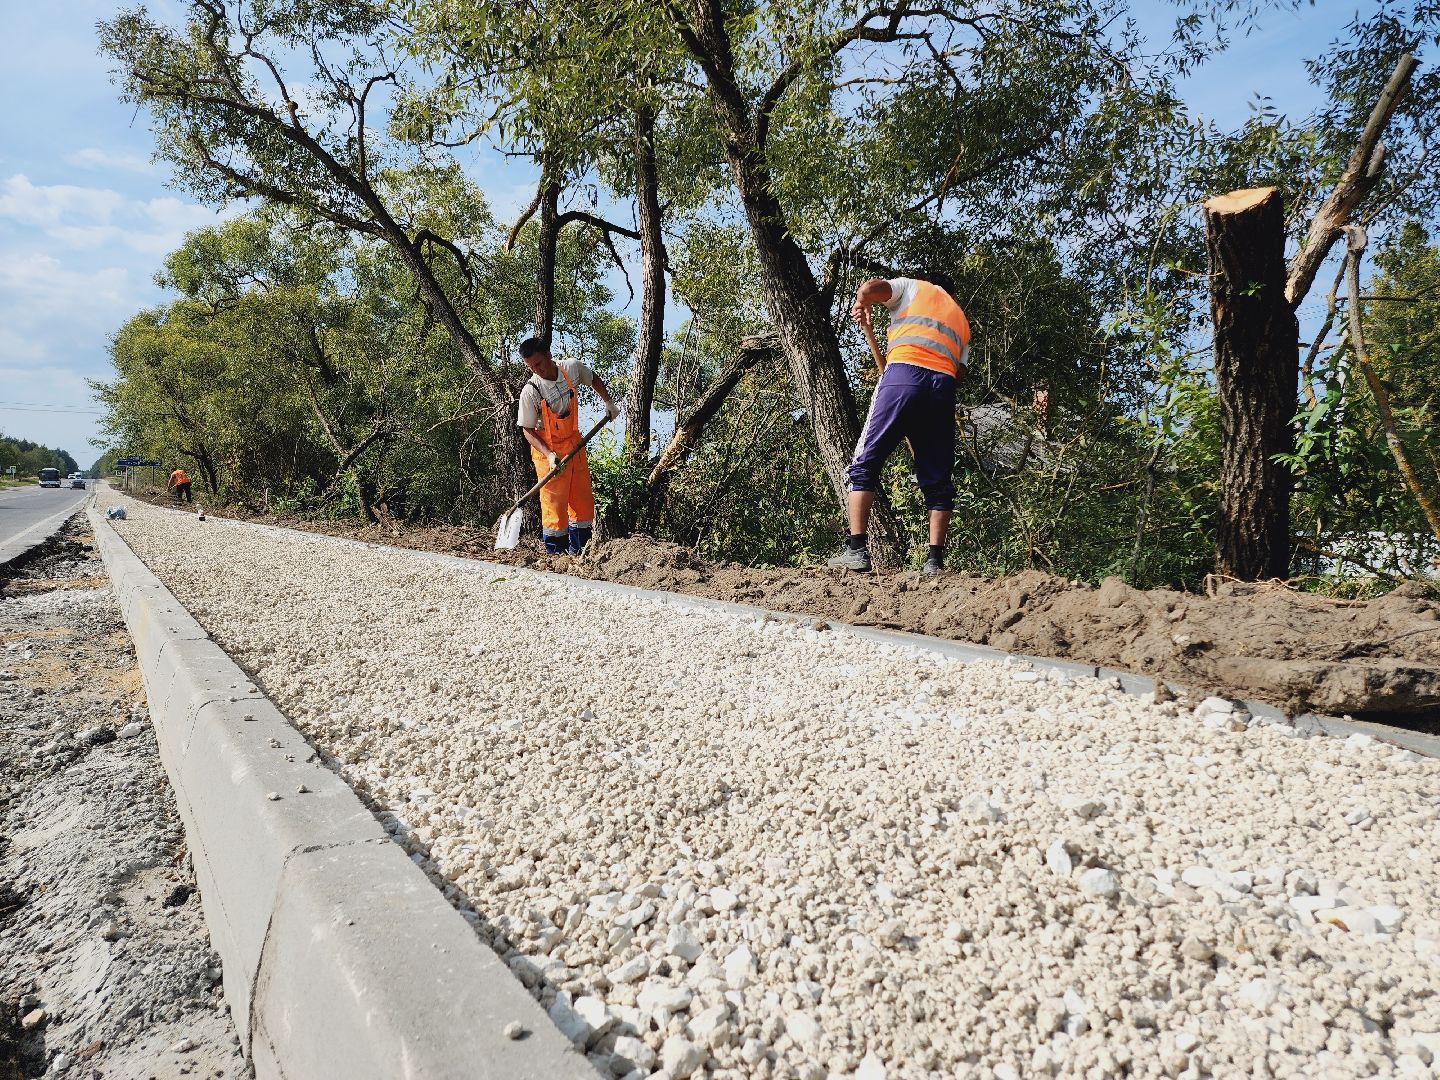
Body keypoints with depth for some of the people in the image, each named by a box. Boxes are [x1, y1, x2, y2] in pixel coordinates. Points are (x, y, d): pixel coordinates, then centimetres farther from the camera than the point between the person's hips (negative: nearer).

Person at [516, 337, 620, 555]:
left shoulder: (572, 368, -9)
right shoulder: (530, 391, -20)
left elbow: (593, 379, 15)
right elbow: (527, 430, -13)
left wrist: (608, 402, 16)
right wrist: (549, 455, -24)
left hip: (574, 442, 5)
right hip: (547, 449, -5)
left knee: (583, 498, 9)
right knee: (554, 502, -6)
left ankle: (578, 549, 20)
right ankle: (556, 552, 3)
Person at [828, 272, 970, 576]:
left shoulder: (912, 286, 24)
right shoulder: (961, 319, 35)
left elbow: (870, 287, 4)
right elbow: (960, 372, 18)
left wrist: (861, 306, 23)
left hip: (903, 374, -4)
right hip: (944, 385, 4)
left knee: (866, 463, -1)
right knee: (938, 478, 8)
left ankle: (856, 550, -11)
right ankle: (935, 560, 0)